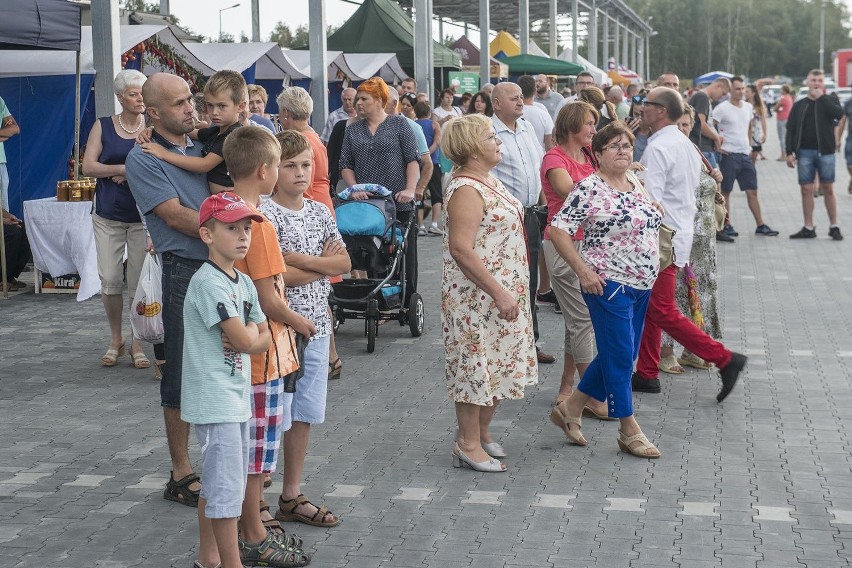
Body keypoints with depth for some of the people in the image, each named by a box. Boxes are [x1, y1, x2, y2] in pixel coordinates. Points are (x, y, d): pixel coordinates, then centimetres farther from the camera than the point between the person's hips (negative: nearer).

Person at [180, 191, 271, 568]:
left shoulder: (244, 283, 11)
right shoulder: (209, 283, -18)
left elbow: (263, 340, 12)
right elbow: (243, 340, -22)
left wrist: (244, 337, -9)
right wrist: (251, 331, 0)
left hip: (236, 397, 9)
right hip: (214, 400, -9)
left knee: (216, 483, 18)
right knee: (228, 488, -5)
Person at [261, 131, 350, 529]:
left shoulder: (320, 212, 9)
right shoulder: (266, 215, -11)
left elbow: (345, 264, 1)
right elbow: (273, 276, -19)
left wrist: (301, 260, -13)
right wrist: (323, 264, -7)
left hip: (316, 327, 7)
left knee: (304, 414, 12)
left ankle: (292, 496, 23)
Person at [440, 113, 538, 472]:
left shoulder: (488, 180, 11)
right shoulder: (466, 190, -20)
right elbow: (461, 249, -27)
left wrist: (511, 292, 19)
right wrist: (500, 293, -26)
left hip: (503, 292, 10)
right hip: (477, 296, -10)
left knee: (497, 364, 15)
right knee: (477, 364, -1)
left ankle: (482, 433, 28)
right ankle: (468, 444, 10)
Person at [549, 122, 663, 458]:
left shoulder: (636, 184, 11)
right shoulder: (589, 190, -13)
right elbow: (558, 231, -16)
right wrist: (583, 271, -19)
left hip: (641, 284, 9)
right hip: (608, 284, -8)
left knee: (623, 354, 13)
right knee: (619, 356, -2)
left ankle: (570, 409, 26)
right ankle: (629, 432, 9)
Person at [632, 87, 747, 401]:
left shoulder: (657, 148, -19)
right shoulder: (686, 145, 12)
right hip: (681, 232, 10)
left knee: (663, 313, -5)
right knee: (648, 307, 16)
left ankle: (724, 359, -5)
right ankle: (647, 374, 22)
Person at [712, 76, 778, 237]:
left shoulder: (748, 107, 11)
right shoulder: (722, 108, -10)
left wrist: (749, 145, 17)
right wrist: (717, 146, -14)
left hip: (745, 155, 6)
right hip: (729, 155, -6)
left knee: (752, 191, 7)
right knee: (725, 192, 2)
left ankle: (760, 225, 11)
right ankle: (726, 226, 9)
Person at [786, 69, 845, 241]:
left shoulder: (829, 101, 5)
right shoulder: (799, 105, 10)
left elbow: (839, 113, -17)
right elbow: (790, 129, 7)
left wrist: (821, 97, -12)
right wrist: (789, 152, -3)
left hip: (825, 152, -2)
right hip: (805, 153, 2)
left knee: (828, 189, 2)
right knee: (806, 189, 2)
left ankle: (834, 227, 9)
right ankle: (808, 228, 8)